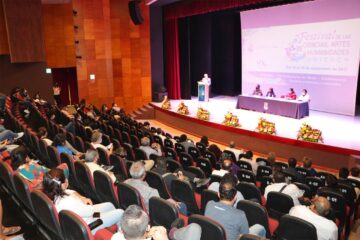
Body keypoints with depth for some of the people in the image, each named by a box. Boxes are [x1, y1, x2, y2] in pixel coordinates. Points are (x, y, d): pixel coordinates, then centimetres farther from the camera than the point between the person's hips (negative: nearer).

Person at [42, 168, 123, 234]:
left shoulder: (56, 192, -14)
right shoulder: (65, 203, -39)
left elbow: (72, 192, 8)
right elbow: (89, 211, -27)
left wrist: (83, 198, -7)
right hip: (88, 226, -9)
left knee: (109, 205, 19)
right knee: (120, 213, 0)